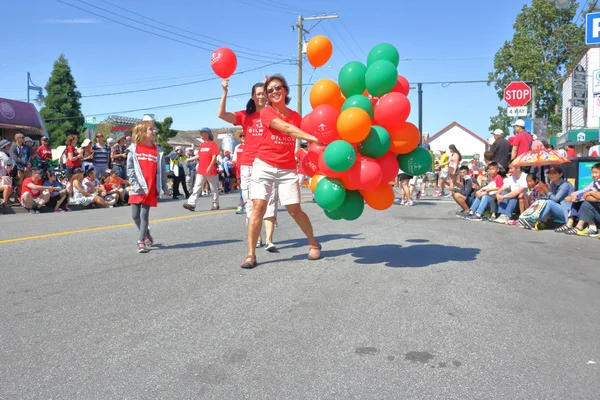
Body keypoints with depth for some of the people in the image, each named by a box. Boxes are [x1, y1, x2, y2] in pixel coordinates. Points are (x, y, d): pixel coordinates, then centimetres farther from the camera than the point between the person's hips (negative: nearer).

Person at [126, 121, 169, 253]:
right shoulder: (133, 149, 2)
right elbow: (130, 169, 0)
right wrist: (135, 184, -11)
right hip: (137, 188, 1)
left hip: (151, 188, 0)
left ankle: (141, 242, 4)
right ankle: (146, 234, 28)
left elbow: (162, 171, 8)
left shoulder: (158, 151, 5)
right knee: (135, 215, 4)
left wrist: (165, 188, 8)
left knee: (144, 215, -3)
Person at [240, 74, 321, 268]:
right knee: (258, 207, -10)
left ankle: (314, 244, 22)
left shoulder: (296, 116, 9)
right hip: (264, 166, -2)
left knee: (295, 210, 1)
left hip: (287, 170, 2)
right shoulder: (266, 112, -3)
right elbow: (286, 128, -19)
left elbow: (304, 140, 0)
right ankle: (251, 254, -2)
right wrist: (313, 137, -29)